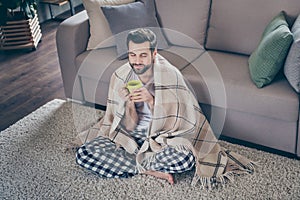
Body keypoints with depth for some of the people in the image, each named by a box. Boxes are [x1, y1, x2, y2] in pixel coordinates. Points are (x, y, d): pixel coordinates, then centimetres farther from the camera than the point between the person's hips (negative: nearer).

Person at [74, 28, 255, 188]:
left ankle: (138, 162, -7)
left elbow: (172, 125, -14)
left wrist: (151, 101, -28)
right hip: (131, 136, 3)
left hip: (161, 137, -3)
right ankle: (151, 169, -15)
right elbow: (129, 127, -6)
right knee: (84, 153, -20)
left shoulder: (170, 75, -18)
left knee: (184, 158, -36)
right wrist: (128, 104, -26)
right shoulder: (120, 77, -10)